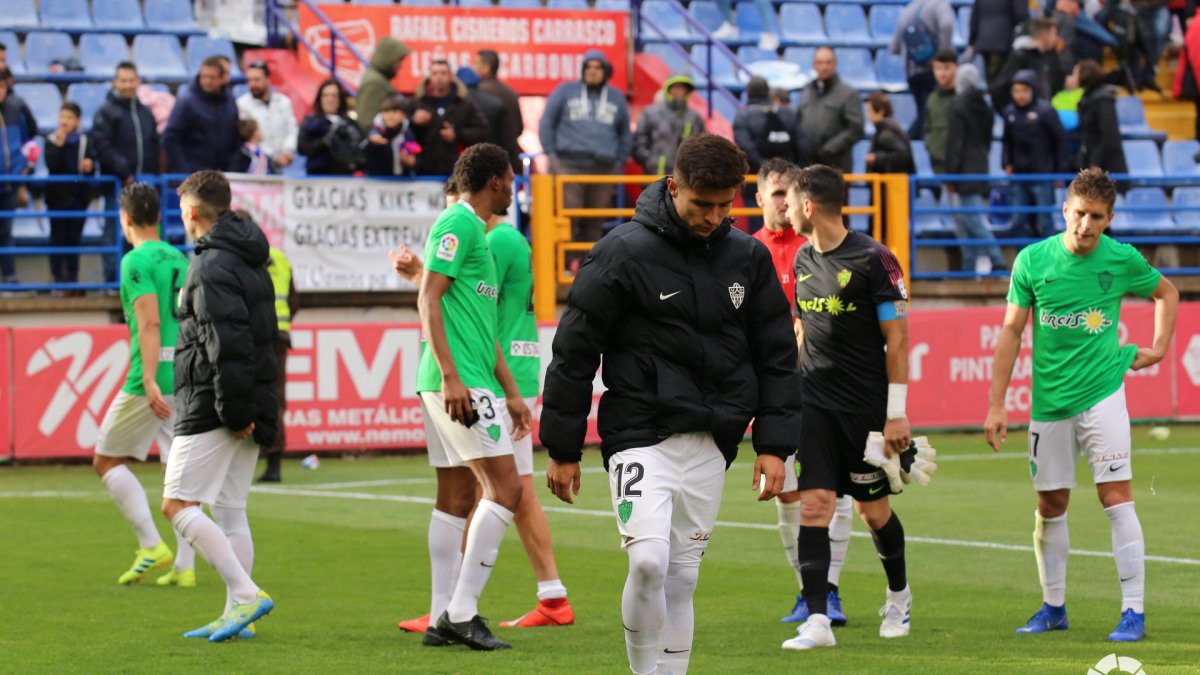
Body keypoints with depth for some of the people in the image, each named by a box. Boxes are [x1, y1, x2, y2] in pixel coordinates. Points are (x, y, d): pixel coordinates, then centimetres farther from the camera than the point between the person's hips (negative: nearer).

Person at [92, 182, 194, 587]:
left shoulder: (137, 261, -8)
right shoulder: (180, 259, 15)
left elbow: (149, 323, -18)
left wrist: (149, 381, -22)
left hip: (152, 380, -7)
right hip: (188, 377, 7)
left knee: (107, 460, 7)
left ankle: (151, 546, -2)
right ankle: (184, 566, 3)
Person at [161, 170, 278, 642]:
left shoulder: (211, 267, -14)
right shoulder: (252, 263, 16)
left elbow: (228, 345, -23)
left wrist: (234, 411, -20)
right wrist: (245, 410, 16)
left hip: (210, 408, -9)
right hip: (251, 407, 9)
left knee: (178, 504, -7)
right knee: (230, 511, 11)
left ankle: (247, 593, -16)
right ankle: (237, 613, 10)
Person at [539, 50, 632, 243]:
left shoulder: (616, 97, 16)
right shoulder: (566, 91, 8)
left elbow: (625, 134, 22)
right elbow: (546, 123, 10)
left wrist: (619, 162, 13)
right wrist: (551, 154, 2)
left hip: (603, 169, 3)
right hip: (569, 166, -3)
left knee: (595, 223, 2)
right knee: (568, 219, -12)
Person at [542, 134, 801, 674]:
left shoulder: (749, 258, 7)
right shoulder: (623, 253, -7)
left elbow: (777, 356, 13)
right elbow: (574, 353, -3)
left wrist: (774, 444, 4)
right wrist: (562, 450, -2)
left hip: (711, 445, 4)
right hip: (640, 439, -4)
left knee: (681, 579, 7)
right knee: (649, 560, -19)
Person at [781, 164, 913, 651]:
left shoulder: (873, 259, -12)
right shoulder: (803, 259, 8)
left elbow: (897, 338, -10)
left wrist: (896, 413, -12)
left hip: (866, 406, -5)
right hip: (814, 403, 5)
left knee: (873, 509, 7)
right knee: (814, 504, -8)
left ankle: (899, 596, 33)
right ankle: (818, 620, -11)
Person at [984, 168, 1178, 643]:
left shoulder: (1123, 260, -4)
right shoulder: (1033, 261, -4)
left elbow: (1166, 292, 17)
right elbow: (1012, 331, 1)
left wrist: (1158, 349, 8)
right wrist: (996, 404, -1)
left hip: (1102, 392, -2)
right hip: (1049, 402, 2)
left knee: (1116, 498, -9)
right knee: (1050, 506, 9)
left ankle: (1133, 612, -7)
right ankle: (1053, 607, 24)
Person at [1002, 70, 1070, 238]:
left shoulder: (1045, 111, -10)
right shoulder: (1010, 112, 4)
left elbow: (1061, 140, -6)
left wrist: (1060, 172, -6)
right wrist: (1006, 163, 5)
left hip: (1043, 176, -5)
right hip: (1019, 177, 5)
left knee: (1044, 221, -1)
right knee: (1020, 221, 7)